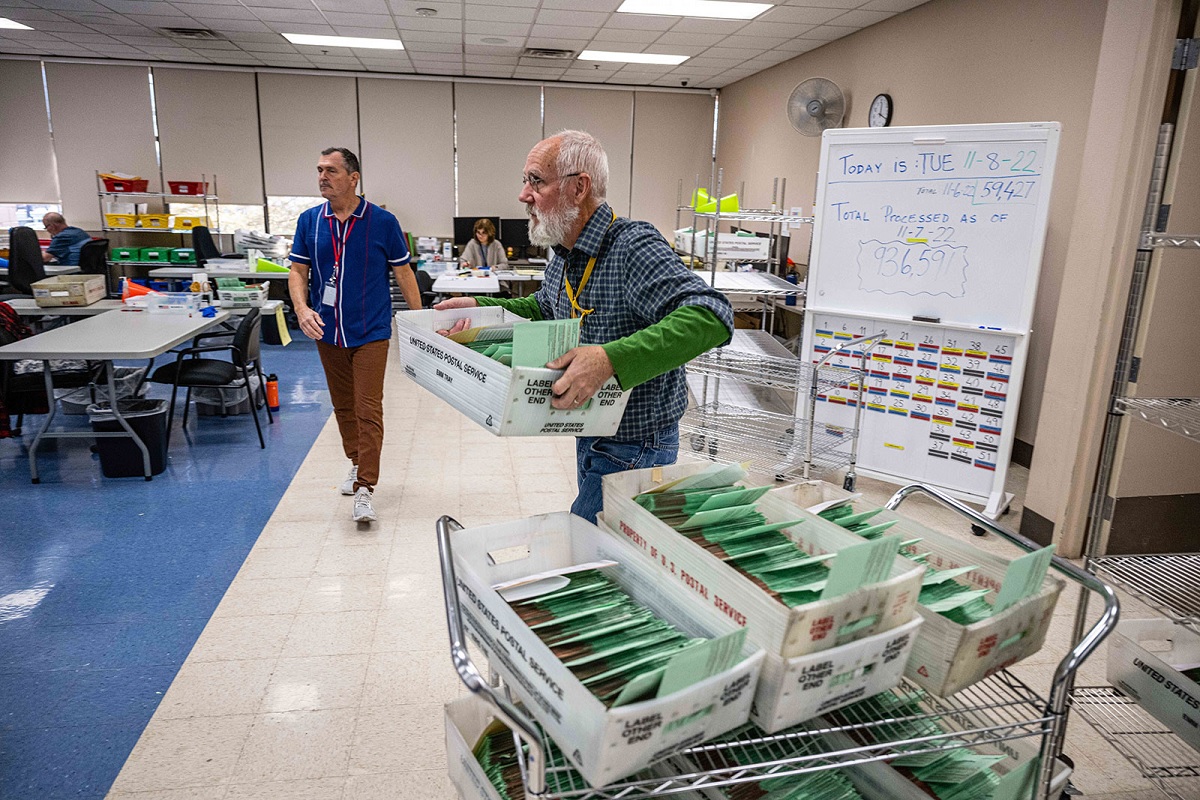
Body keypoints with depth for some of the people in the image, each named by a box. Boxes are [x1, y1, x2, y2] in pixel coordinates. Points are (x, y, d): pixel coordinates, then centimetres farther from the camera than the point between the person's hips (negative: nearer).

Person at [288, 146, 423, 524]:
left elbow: (404, 273, -1)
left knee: (368, 410, -8)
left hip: (370, 332, -4)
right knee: (343, 406, 17)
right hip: (328, 333, 4)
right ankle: (357, 463, 37)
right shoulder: (309, 221, 2)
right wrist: (302, 309, -15)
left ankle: (364, 489, -5)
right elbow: (298, 271, 4)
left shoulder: (383, 221, -7)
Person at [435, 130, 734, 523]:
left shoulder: (634, 247, -24)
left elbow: (711, 317, -38)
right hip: (591, 437, 9)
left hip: (634, 448, -9)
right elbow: (544, 307, 27)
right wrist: (480, 306, 12)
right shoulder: (564, 255, 5)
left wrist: (611, 359, -48)